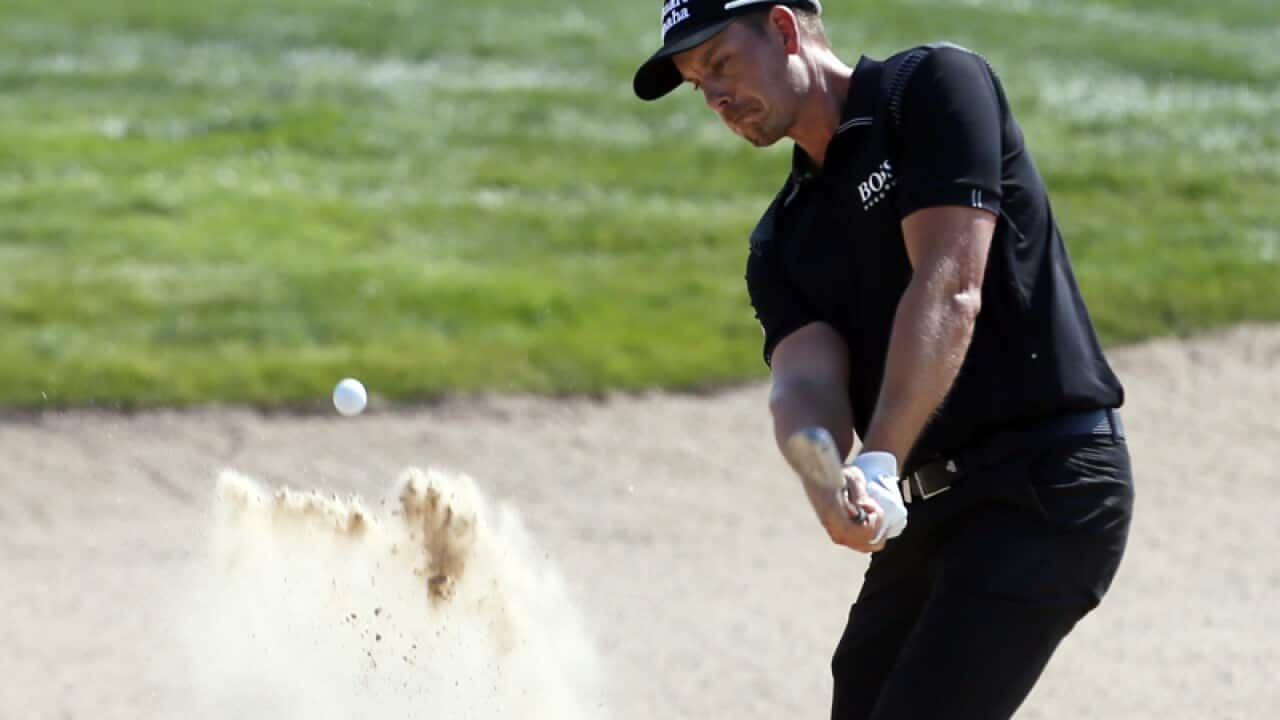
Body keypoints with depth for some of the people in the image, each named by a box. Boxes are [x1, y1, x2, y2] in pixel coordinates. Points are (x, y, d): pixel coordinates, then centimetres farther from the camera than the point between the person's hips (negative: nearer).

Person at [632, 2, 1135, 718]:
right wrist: (828, 486, -27)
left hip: (1046, 486, -8)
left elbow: (950, 292, -17)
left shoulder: (937, 85, -5)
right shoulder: (782, 240, 15)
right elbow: (803, 377, -4)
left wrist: (878, 464, -26)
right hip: (929, 509, 8)